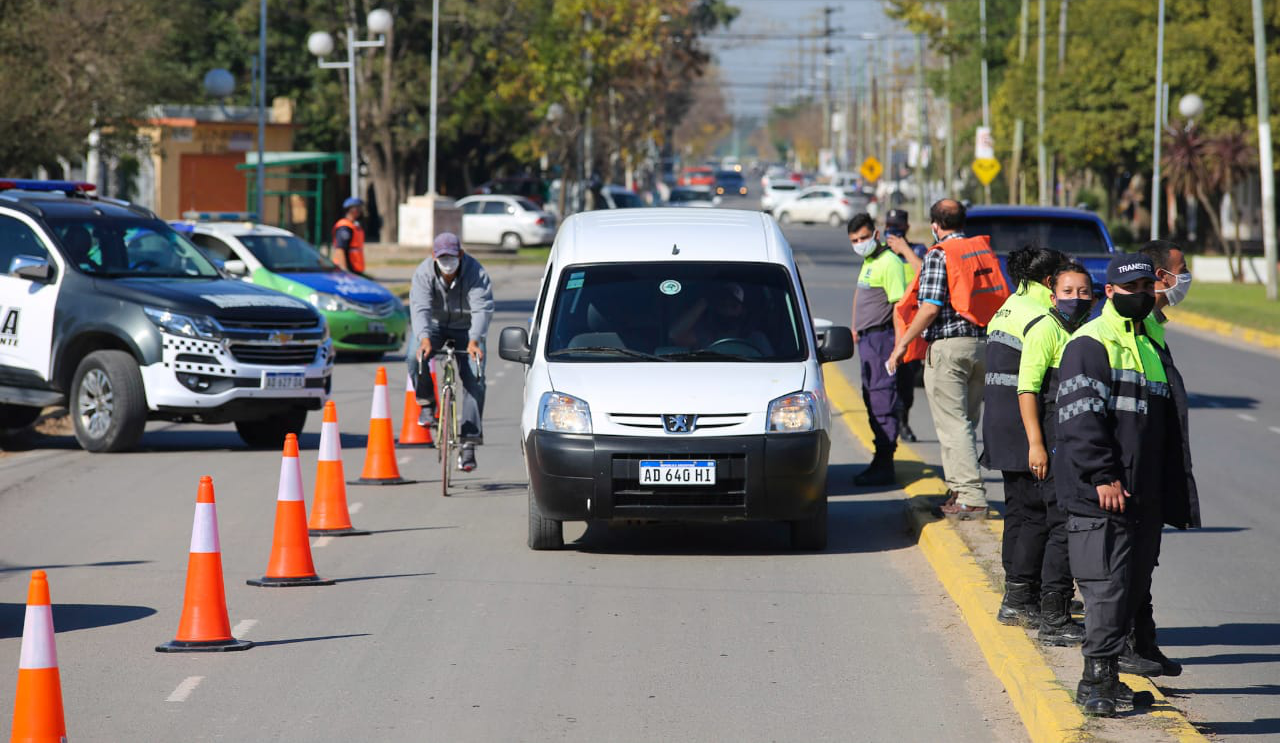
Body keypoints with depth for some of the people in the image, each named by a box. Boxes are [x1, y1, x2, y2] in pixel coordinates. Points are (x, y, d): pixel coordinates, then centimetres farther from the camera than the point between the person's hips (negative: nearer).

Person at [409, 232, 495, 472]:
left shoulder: (475, 272, -20)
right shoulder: (424, 273, -18)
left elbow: (482, 308, -30)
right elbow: (420, 308, -30)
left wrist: (474, 341, -47)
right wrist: (424, 339, -48)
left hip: (466, 329, -1)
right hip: (435, 327, 1)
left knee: (474, 379, -14)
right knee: (416, 358, -29)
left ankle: (469, 443, -12)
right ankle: (427, 403, -1)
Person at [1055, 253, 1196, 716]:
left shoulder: (1151, 343, 19)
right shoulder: (1090, 343, -8)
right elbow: (1080, 417, -17)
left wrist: (1174, 497, 22)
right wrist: (1103, 477, -22)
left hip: (1144, 496, 8)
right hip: (1099, 496, -8)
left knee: (1133, 586, 10)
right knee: (1107, 587, -11)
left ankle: (1105, 675, 19)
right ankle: (1098, 680, -8)